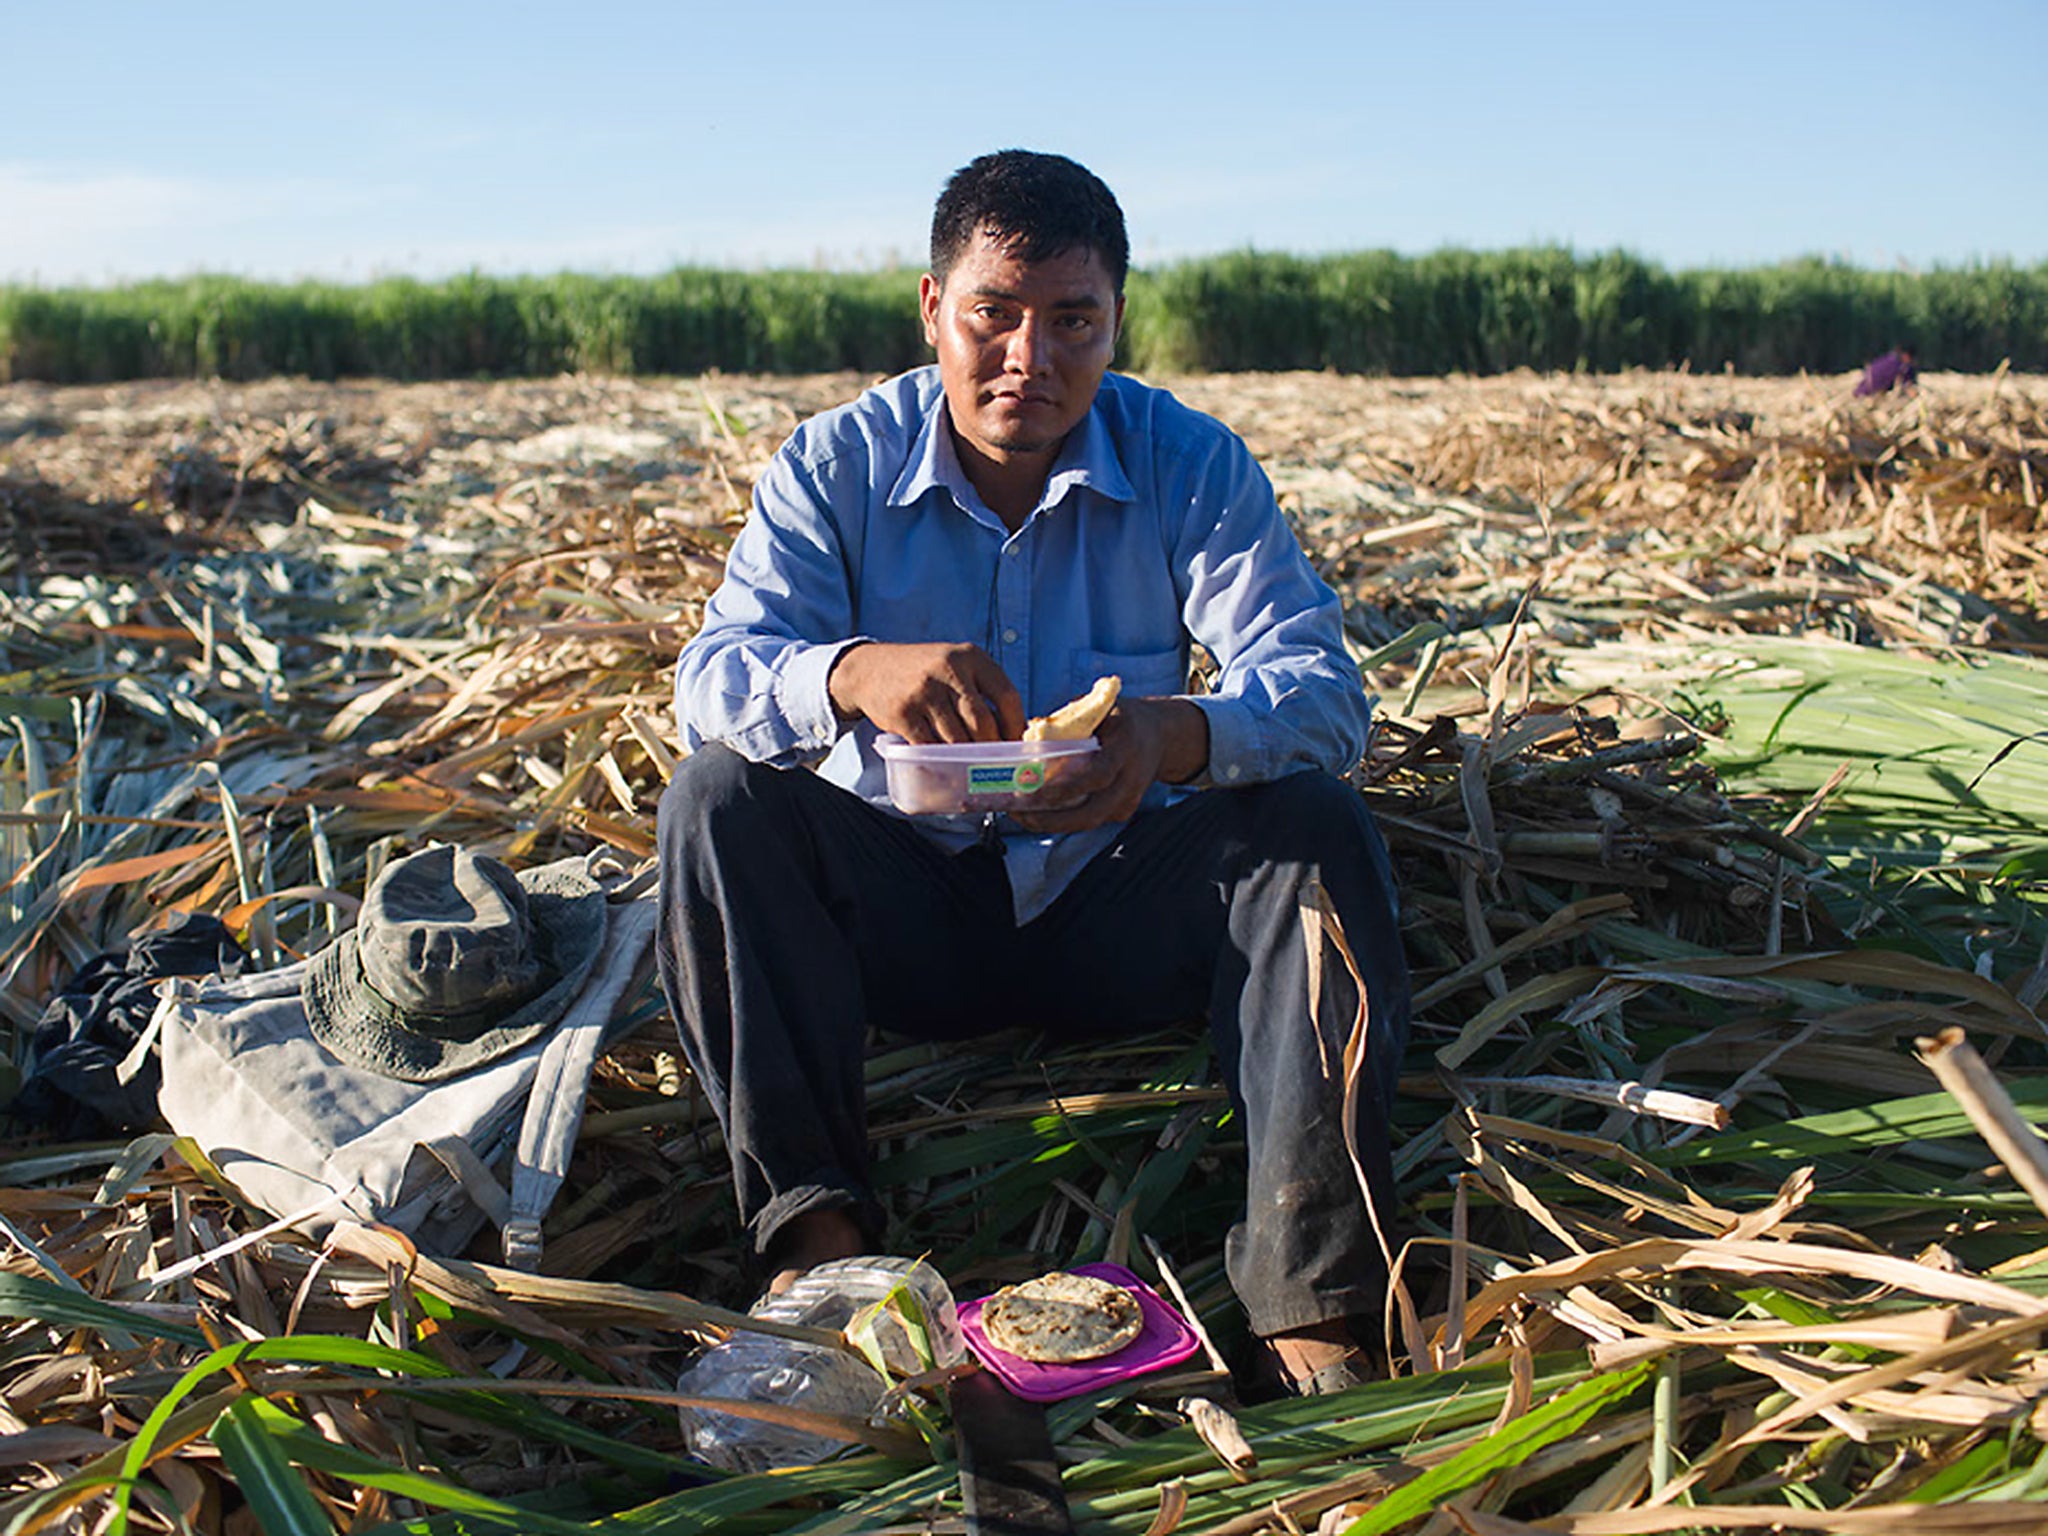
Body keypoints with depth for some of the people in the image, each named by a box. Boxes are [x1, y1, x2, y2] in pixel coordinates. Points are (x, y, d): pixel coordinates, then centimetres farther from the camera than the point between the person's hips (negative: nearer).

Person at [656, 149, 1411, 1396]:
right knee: (719, 800, -23)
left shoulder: (1192, 465, -6)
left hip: (1117, 917, 0)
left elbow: (1325, 691, -17)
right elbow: (716, 675, -18)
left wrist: (1177, 732, -41)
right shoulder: (839, 464, -5)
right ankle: (813, 1224, -30)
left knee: (1318, 828, -25)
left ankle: (1313, 1296, -32)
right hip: (906, 911, 1)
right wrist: (853, 674, -43)